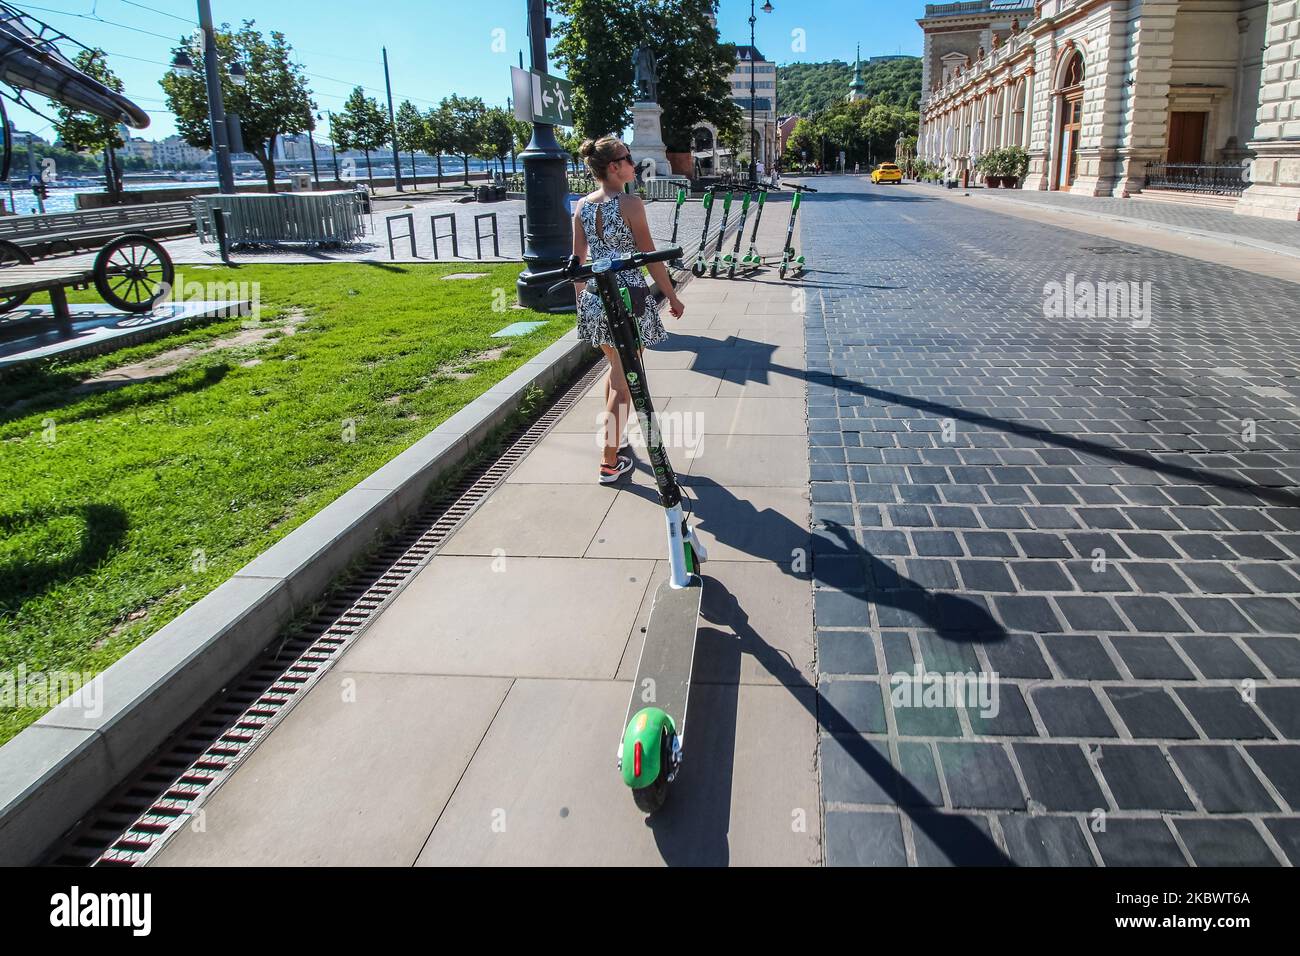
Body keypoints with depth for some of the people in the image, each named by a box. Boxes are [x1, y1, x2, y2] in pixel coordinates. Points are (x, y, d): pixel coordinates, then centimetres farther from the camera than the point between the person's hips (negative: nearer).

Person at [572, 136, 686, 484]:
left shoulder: (582, 206, 4)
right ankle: (610, 462, 7)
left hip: (595, 298, 7)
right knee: (624, 381, 2)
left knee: (615, 367, 26)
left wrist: (581, 297, 19)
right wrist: (672, 297, -1)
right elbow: (650, 257, -10)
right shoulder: (630, 203, -13)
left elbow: (579, 258, 7)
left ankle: (612, 438, 37)